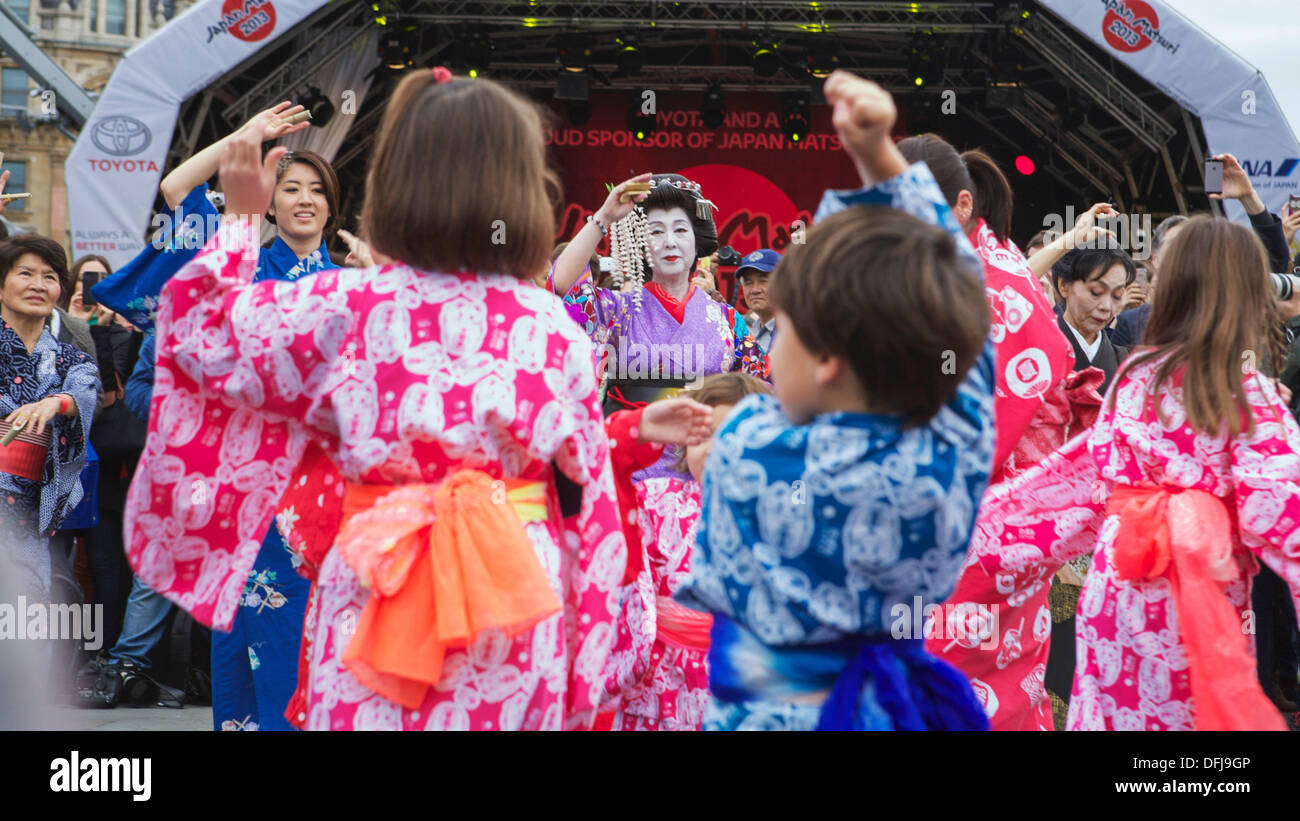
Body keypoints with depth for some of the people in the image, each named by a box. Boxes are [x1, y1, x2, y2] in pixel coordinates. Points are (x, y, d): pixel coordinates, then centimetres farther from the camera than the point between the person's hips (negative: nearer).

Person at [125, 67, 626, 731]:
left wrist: (240, 217, 19)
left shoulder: (342, 309, -7)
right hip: (515, 607, 1)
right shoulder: (554, 326, -4)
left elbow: (204, 334, 8)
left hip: (378, 597, 0)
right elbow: (587, 491, 0)